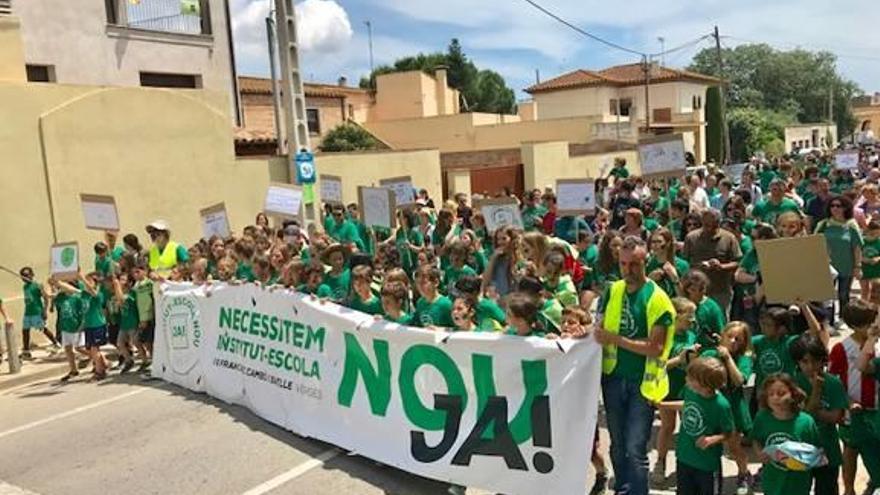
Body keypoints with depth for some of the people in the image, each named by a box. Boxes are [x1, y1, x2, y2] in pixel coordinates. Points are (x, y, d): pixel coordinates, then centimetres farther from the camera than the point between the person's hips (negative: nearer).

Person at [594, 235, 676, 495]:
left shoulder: (657, 299, -12)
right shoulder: (612, 291, 4)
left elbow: (655, 348, -16)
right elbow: (600, 326, 14)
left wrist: (616, 339, -20)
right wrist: (595, 331, -7)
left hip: (642, 383, -5)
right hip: (613, 379, 5)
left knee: (635, 451, -6)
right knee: (618, 447, 17)